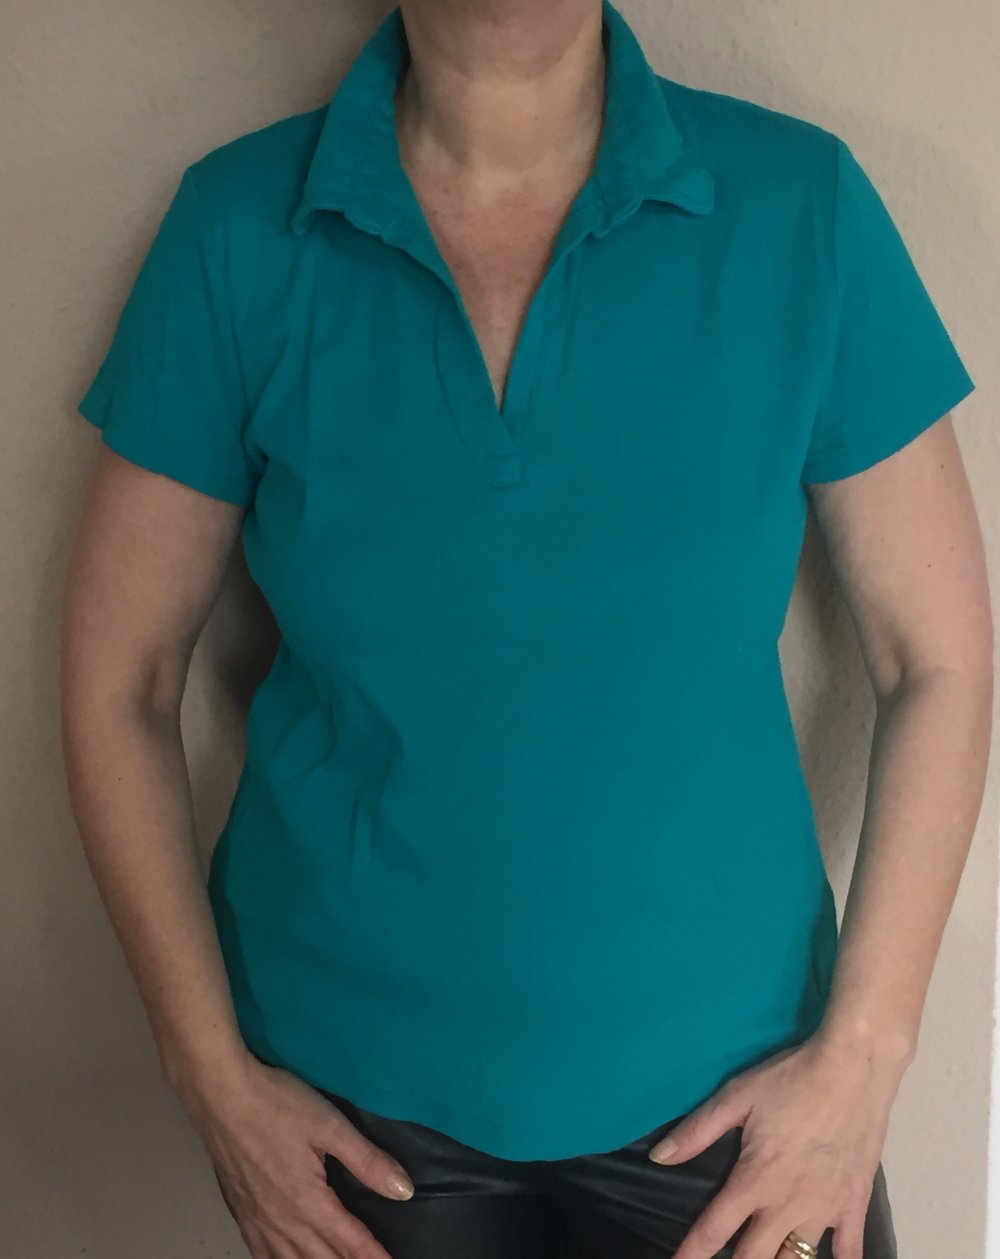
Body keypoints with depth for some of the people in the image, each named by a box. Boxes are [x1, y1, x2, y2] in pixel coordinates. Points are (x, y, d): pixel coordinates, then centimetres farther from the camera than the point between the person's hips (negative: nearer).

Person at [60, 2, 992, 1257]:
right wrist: (214, 1079, -6)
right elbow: (118, 680, -4)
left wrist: (860, 1059, -7)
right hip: (349, 1093, 0)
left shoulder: (803, 208, -9)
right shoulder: (239, 231, -9)